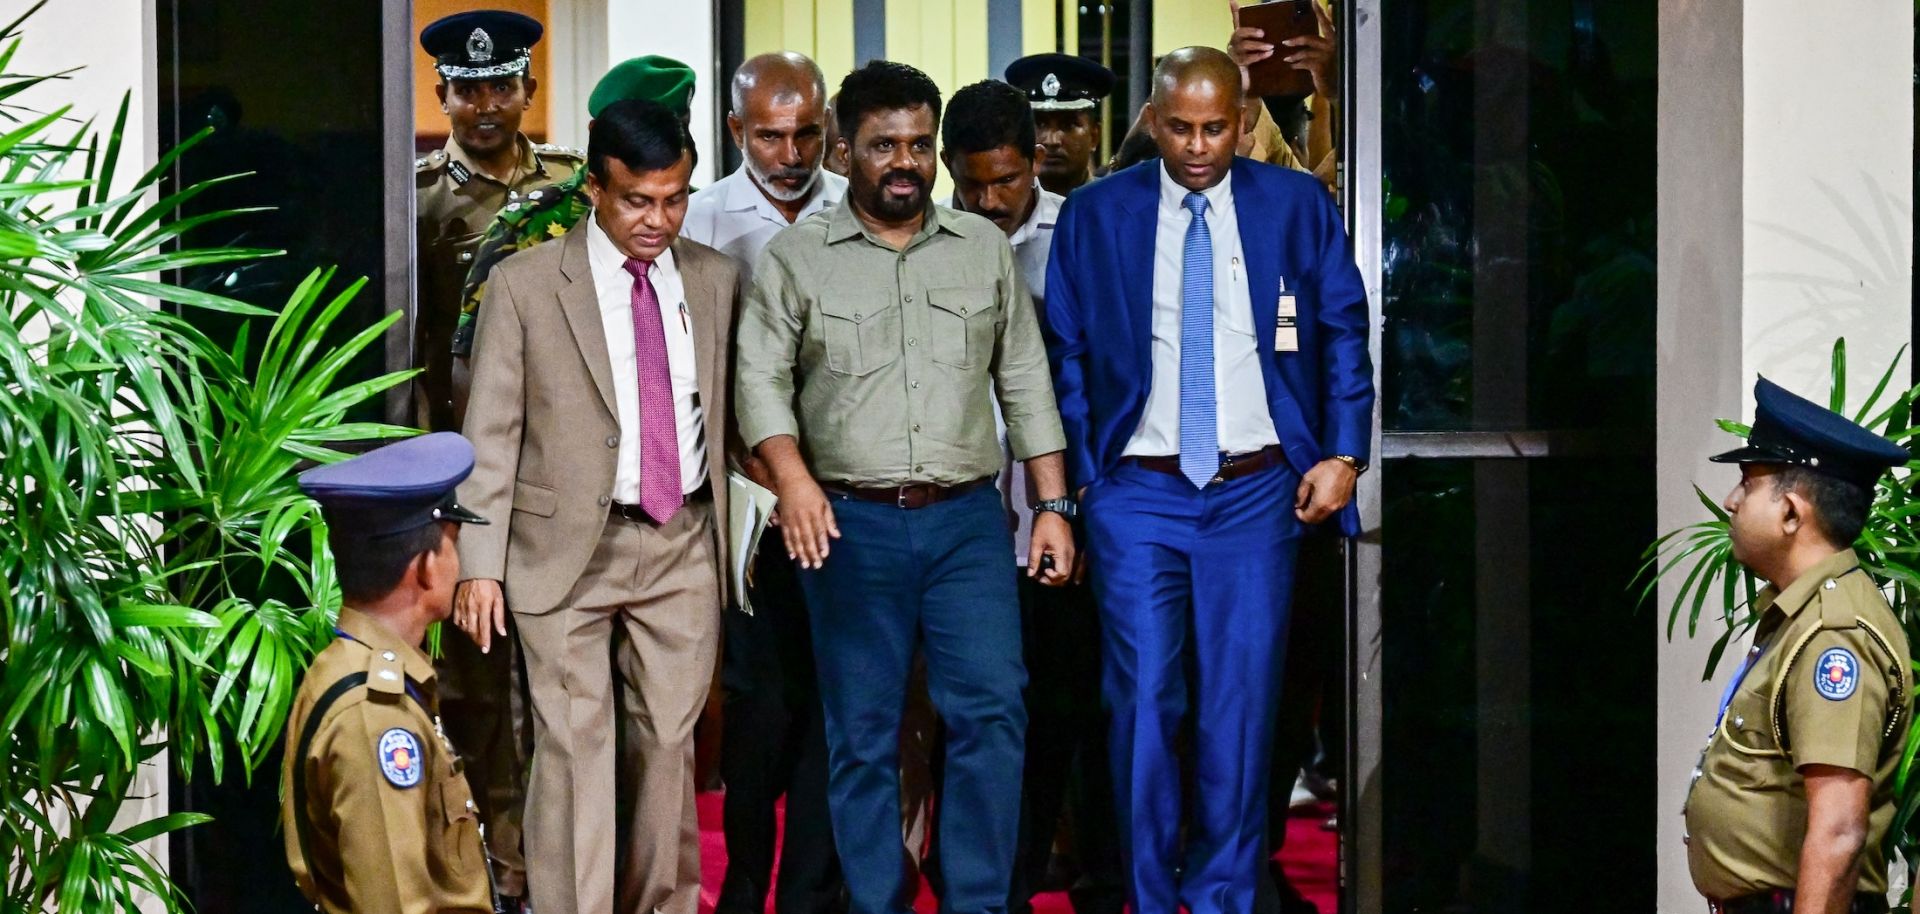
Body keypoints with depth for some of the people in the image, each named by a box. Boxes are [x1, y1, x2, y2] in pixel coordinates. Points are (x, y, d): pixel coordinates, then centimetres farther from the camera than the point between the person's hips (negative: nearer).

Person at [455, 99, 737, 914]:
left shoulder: (716, 280, 7)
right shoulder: (525, 284, -3)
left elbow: (726, 412, 12)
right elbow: (491, 434, -3)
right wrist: (480, 564, -8)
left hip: (684, 547, 3)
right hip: (569, 548, -3)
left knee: (669, 742, 9)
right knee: (576, 748, -4)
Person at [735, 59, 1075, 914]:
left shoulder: (984, 247, 10)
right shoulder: (795, 256, 3)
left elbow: (1025, 382, 11)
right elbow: (761, 378, -2)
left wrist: (1054, 506, 5)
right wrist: (792, 476, -19)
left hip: (966, 520, 1)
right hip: (850, 524, -1)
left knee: (991, 710, -8)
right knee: (863, 737, 3)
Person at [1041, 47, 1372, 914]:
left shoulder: (1297, 204, 4)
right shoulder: (1094, 215, 4)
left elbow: (1344, 335, 7)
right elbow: (1067, 354, 5)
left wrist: (1343, 454, -1)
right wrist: (1077, 477, 0)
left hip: (1256, 492, 0)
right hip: (1137, 492, 0)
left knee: (1240, 706, 3)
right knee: (1144, 703, -2)